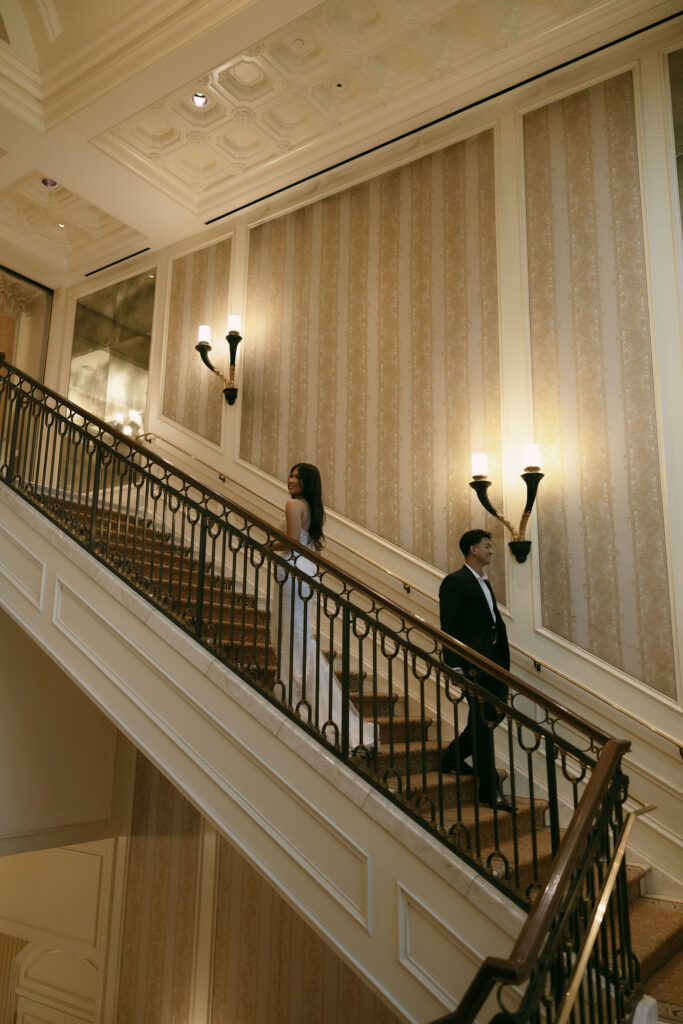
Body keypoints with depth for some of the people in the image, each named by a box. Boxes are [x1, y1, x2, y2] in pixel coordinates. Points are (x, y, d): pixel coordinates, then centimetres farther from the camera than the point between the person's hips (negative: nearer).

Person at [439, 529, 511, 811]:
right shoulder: (455, 582, -10)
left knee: (495, 713, 14)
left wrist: (504, 658, 15)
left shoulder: (484, 581, 19)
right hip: (473, 662, -9)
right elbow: (449, 628, -14)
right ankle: (489, 789, 4)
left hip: (492, 660, 9)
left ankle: (452, 757, 31)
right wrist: (455, 666, -20)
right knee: (482, 721, -5)